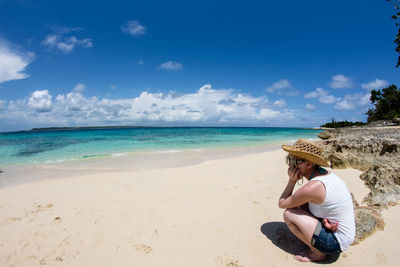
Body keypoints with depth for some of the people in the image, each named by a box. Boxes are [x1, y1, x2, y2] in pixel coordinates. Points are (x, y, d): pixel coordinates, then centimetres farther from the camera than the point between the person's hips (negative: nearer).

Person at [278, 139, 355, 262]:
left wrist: (292, 180, -15)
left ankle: (318, 253, 3)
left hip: (335, 243, -9)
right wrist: (323, 219, -9)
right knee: (301, 203, 9)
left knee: (288, 214, -15)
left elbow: (282, 203, -14)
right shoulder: (326, 173, -2)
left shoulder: (312, 187, -30)